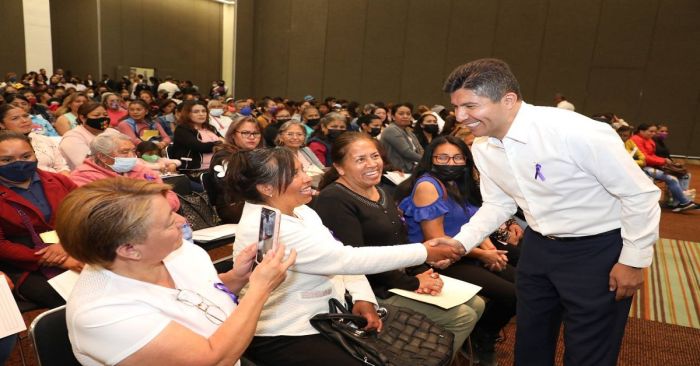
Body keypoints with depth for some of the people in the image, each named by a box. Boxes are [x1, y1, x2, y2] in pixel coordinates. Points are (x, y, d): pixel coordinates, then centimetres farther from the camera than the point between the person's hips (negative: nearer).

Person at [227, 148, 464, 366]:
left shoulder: (299, 211, 2)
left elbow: (341, 261, 6)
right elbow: (348, 259, -28)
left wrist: (363, 297, -13)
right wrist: (425, 253, -23)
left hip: (323, 317, 8)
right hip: (284, 338, -8)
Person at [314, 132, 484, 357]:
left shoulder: (380, 191, 12)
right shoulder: (334, 200, -18)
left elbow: (401, 240, 13)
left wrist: (422, 272, -6)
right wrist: (414, 283, -18)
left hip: (403, 278, 9)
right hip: (375, 291, -9)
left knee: (476, 304, 10)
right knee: (462, 317, -10)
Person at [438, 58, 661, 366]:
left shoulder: (576, 132, -30)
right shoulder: (482, 148, -8)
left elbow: (640, 194, -19)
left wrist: (633, 261, -12)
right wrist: (459, 243, -7)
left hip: (596, 250, -5)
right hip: (538, 247, 6)